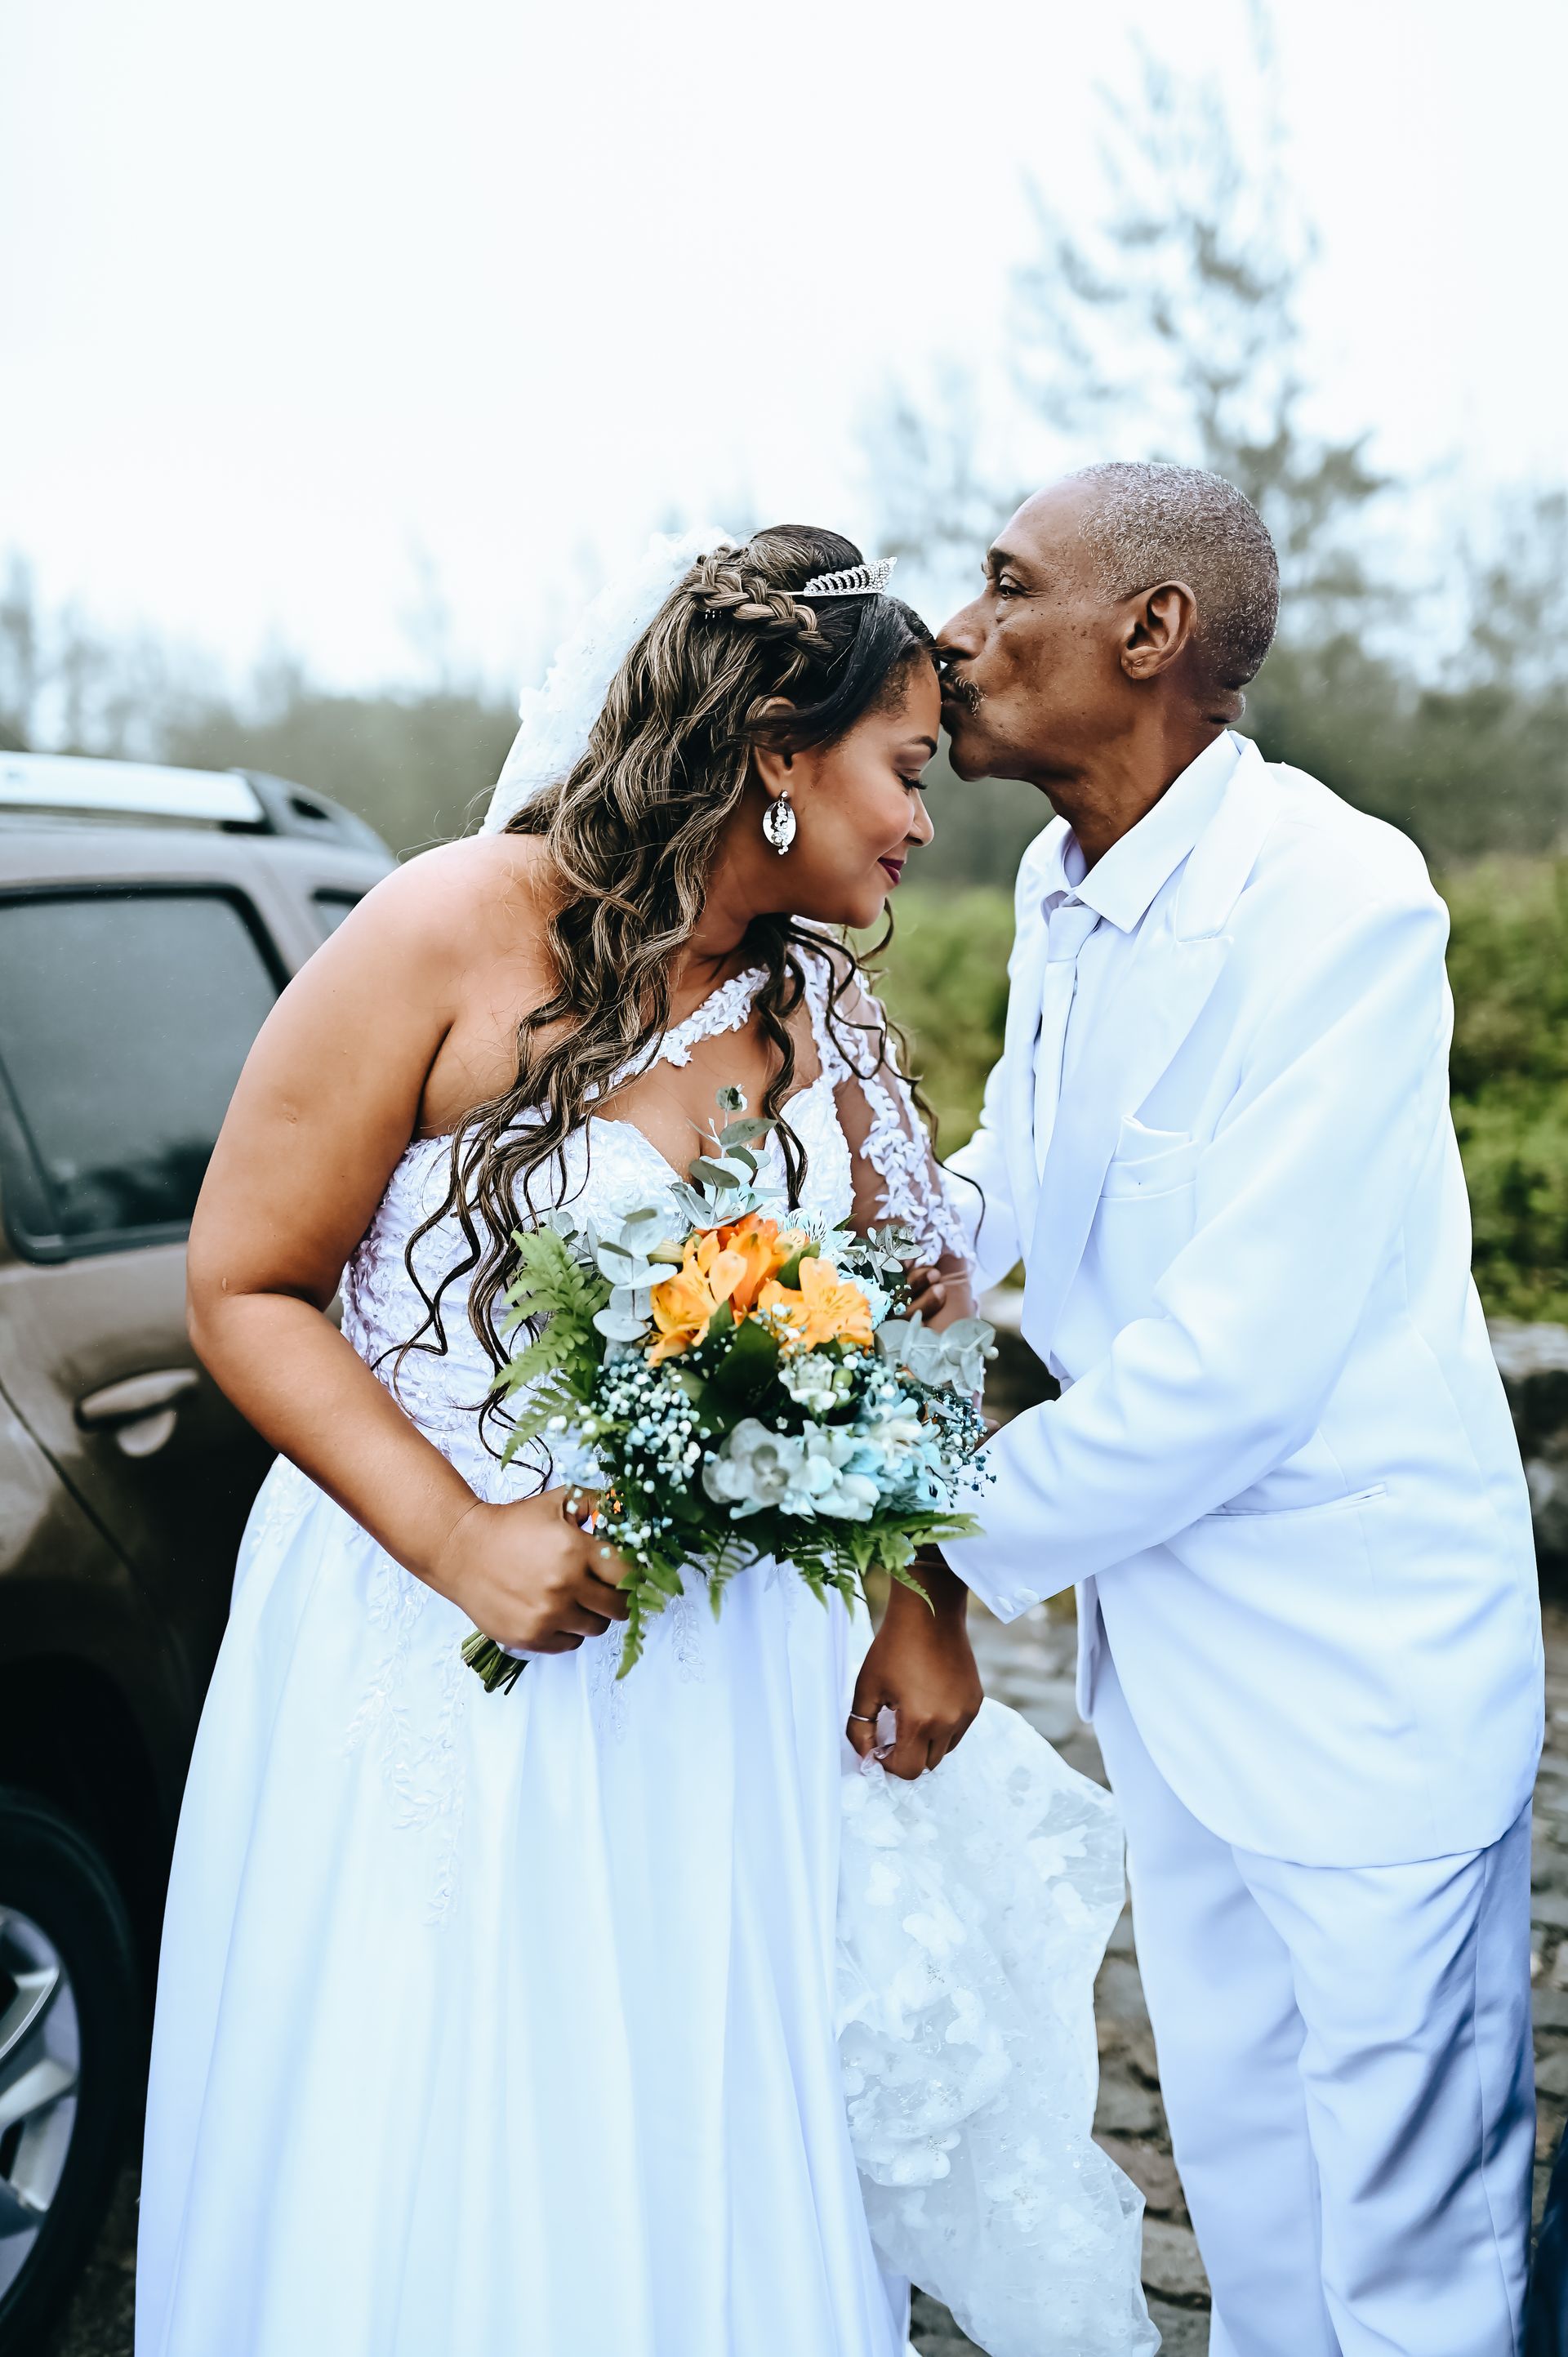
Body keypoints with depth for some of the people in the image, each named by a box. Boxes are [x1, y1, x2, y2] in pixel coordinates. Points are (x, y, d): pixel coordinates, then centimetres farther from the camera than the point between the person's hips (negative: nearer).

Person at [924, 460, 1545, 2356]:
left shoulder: (1335, 901, -24)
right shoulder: (1061, 886, 2)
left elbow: (1230, 1361, -27)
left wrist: (955, 1545, -14)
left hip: (1354, 1666, -7)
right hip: (1163, 1640, 8)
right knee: (1234, 2170, 24)